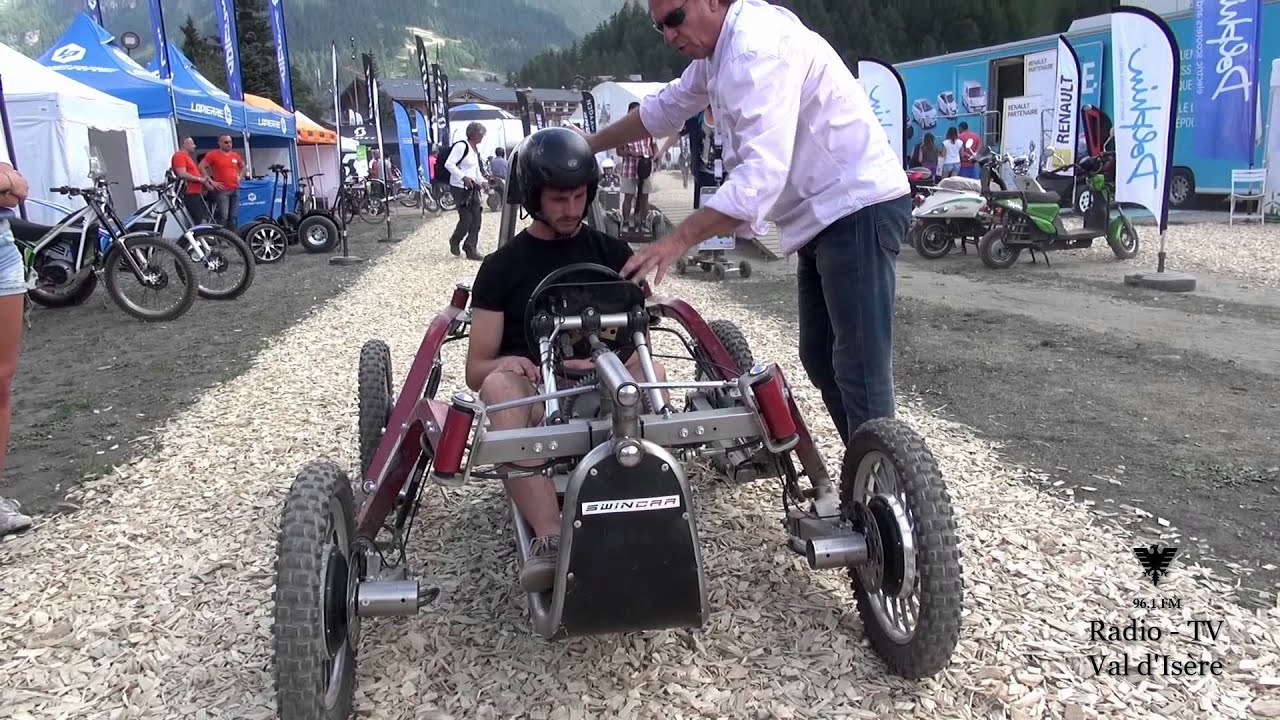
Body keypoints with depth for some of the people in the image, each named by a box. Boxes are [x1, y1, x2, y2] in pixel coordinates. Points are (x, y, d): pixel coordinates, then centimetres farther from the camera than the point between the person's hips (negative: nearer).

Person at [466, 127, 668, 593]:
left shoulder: (612, 253, 13)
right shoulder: (502, 266, 7)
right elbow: (476, 370, 4)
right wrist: (504, 365, -21)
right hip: (531, 396, -1)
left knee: (652, 372, -30)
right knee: (500, 384, -35)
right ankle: (550, 541, -49)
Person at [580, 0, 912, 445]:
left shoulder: (758, 48, -21)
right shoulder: (720, 46, 11)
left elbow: (762, 173, -31)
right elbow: (665, 108, 28)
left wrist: (675, 242, -35)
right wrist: (589, 146, 32)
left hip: (859, 208, -11)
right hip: (825, 213, 11)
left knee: (858, 371, -12)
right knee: (819, 360, 14)